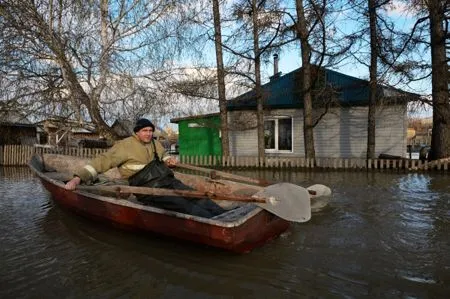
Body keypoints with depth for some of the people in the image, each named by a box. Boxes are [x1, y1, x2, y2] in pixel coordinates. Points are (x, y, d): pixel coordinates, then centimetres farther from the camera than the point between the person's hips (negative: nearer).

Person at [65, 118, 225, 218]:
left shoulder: (155, 143, 16)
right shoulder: (126, 146, -6)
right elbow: (102, 161, -10)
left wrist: (168, 159, 13)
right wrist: (78, 178, -18)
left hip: (169, 182, 8)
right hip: (150, 190, -8)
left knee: (198, 198, -10)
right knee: (185, 206, -26)